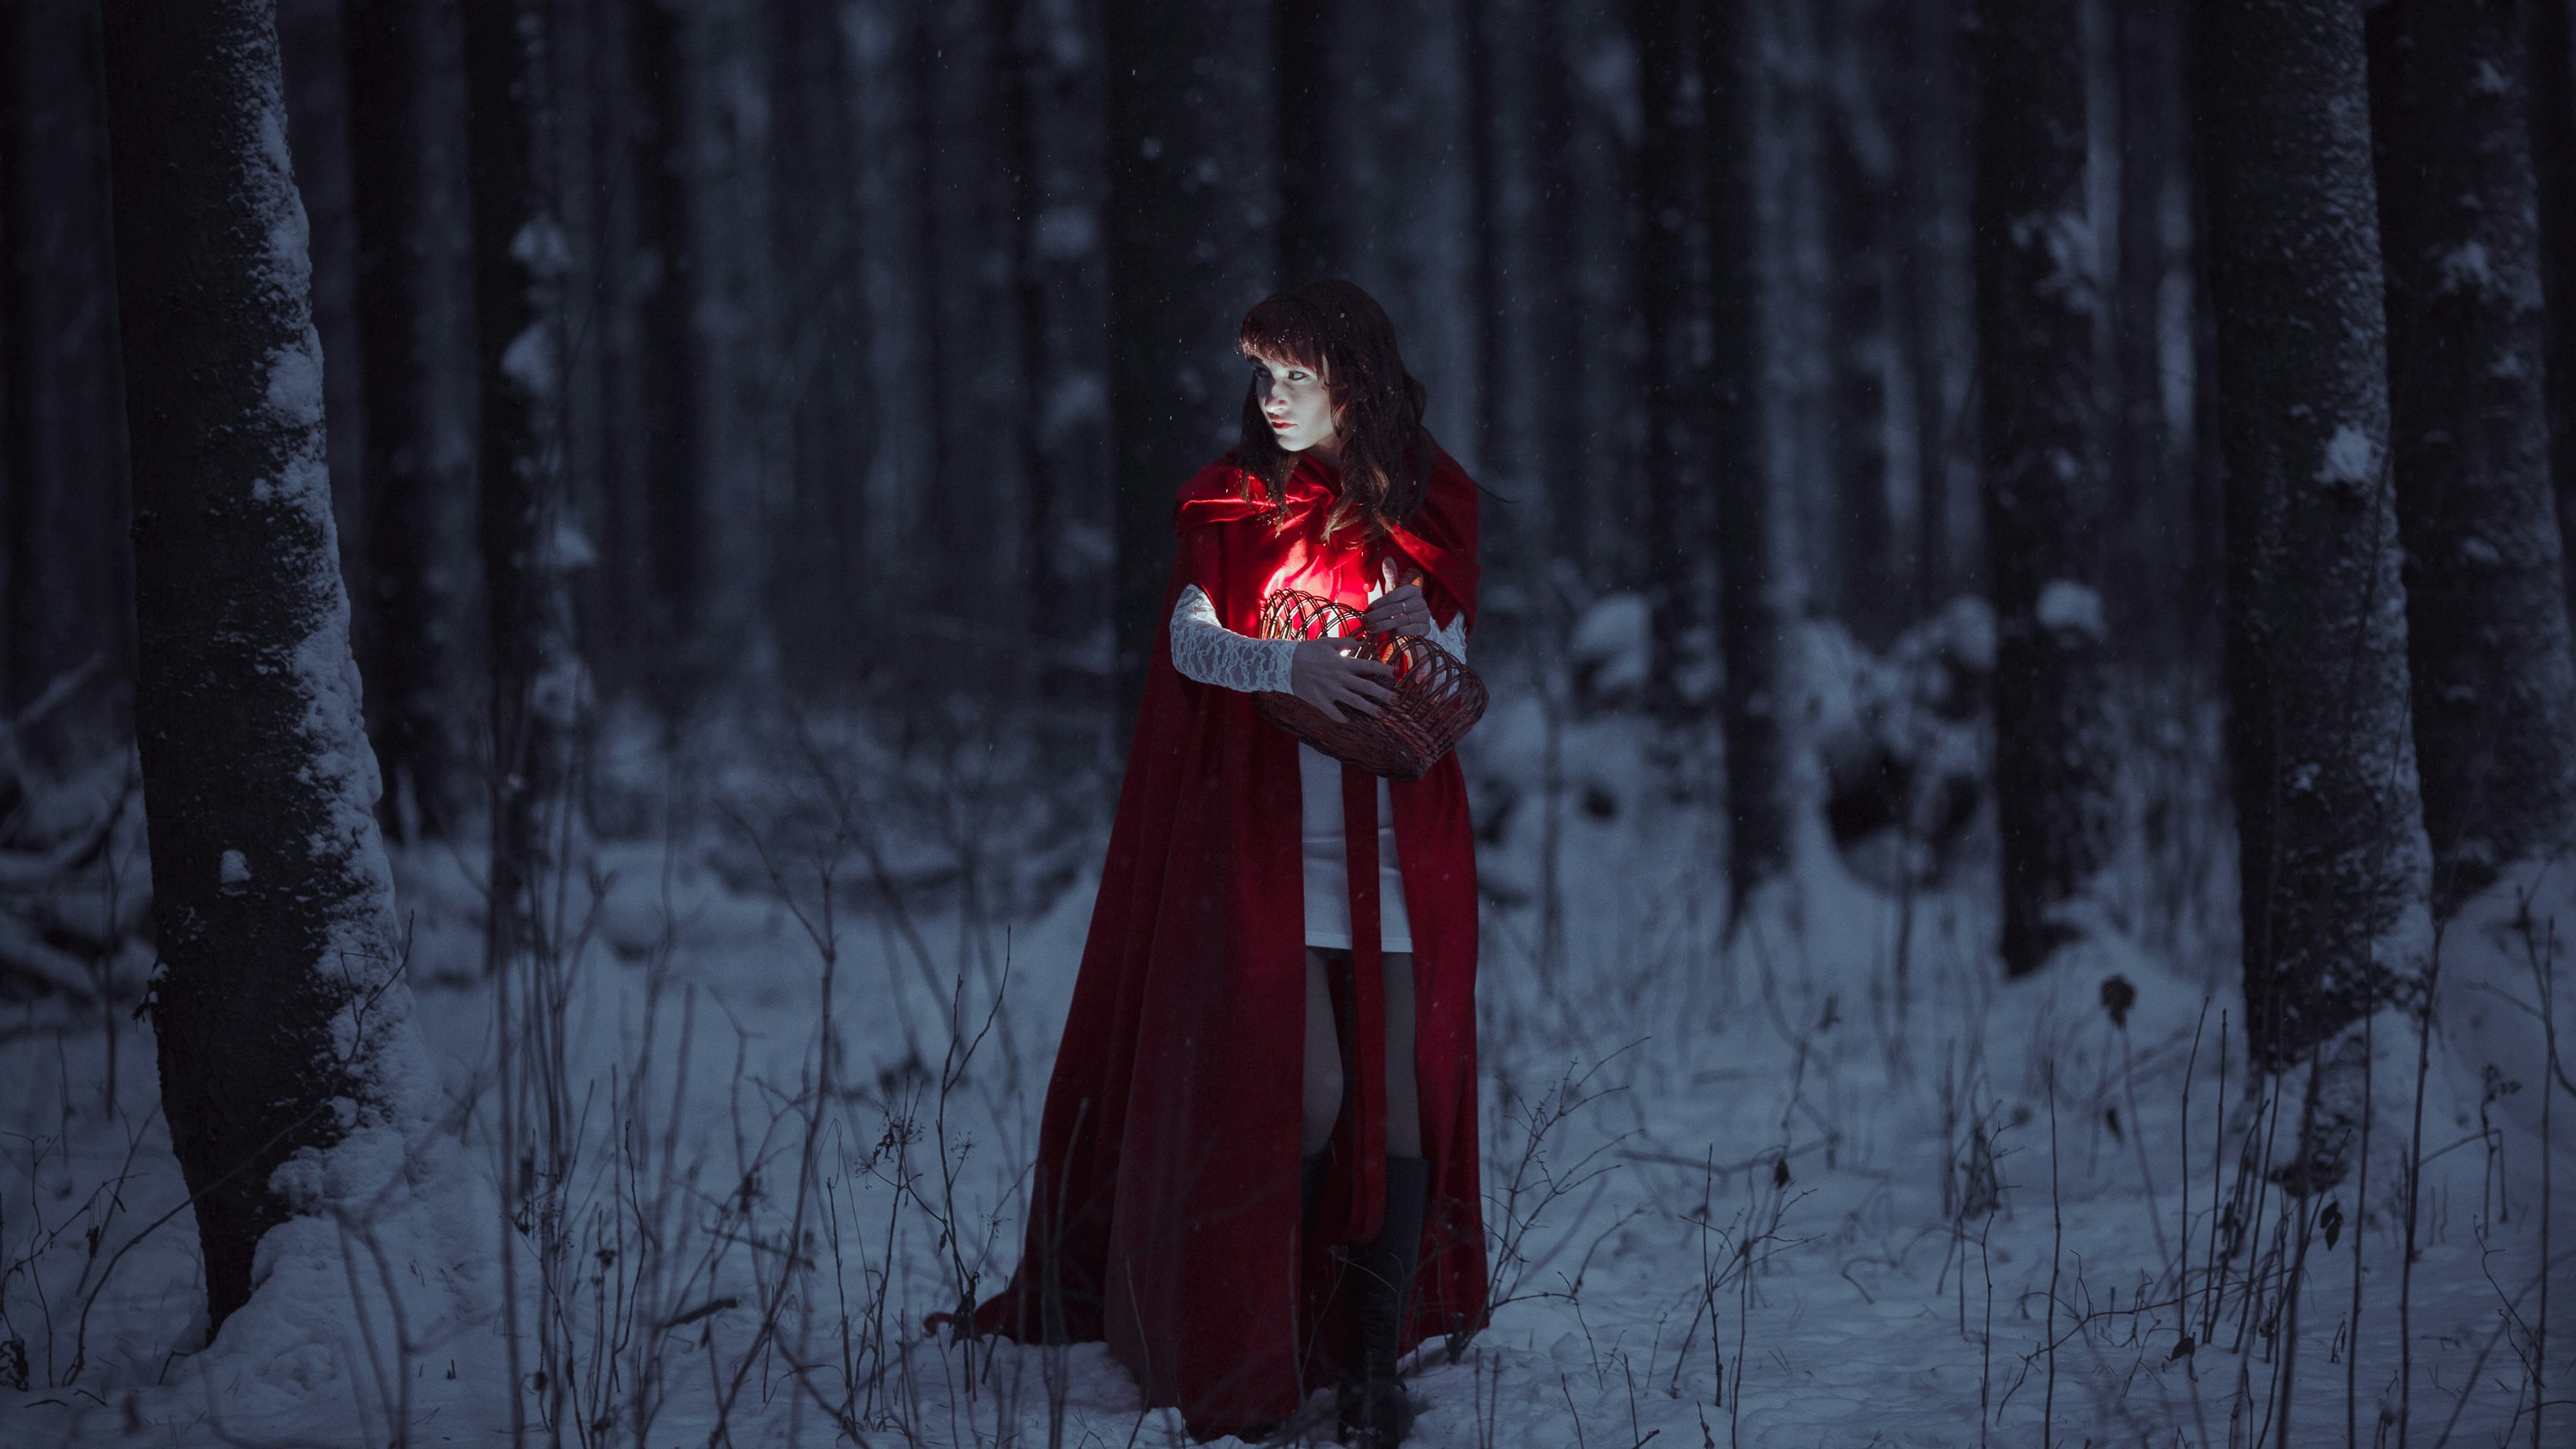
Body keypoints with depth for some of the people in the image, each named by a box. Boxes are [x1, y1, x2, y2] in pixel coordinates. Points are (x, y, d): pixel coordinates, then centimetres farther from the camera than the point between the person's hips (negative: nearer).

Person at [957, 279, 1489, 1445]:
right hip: (1267, 835, -2)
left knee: (1400, 1088, -4)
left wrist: (1419, 638, -18)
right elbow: (1190, 640, -9)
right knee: (1307, 1088, -12)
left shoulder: (1428, 507, 7)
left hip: (1398, 839, 2)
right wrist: (1289, 663, -28)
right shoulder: (1231, 504, 4)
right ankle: (1263, 1346, 5)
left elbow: (1453, 674, 5)